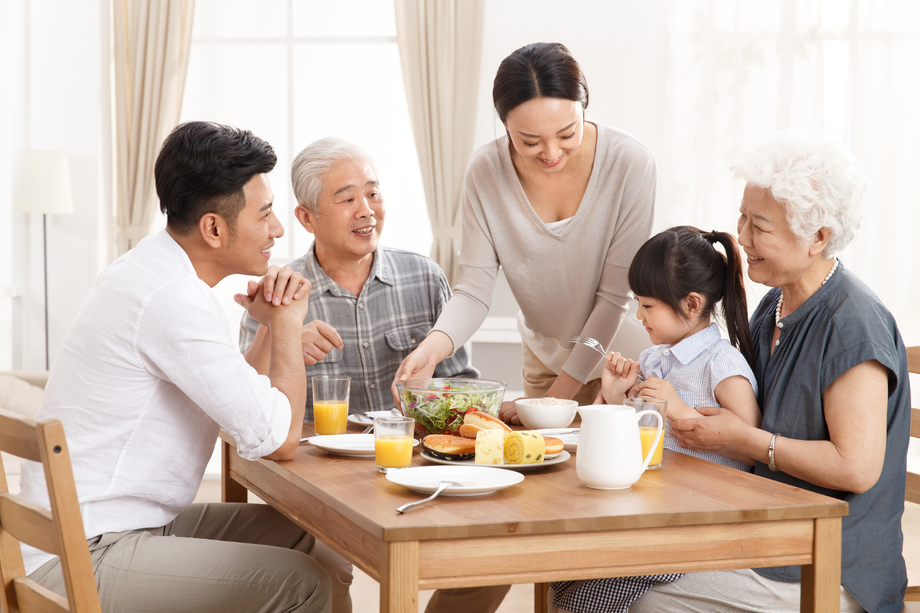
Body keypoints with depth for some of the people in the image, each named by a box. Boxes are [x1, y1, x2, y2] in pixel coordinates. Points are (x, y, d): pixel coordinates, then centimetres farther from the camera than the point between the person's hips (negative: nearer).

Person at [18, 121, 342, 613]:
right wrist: (286, 320, -7)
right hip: (85, 560, -10)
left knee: (304, 535, 10)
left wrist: (274, 331, 0)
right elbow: (278, 440, -20)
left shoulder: (155, 268, 10)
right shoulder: (173, 298, -22)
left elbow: (231, 395, 17)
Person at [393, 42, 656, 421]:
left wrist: (558, 396, -20)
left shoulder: (630, 164, -25)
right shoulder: (487, 172, -17)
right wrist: (433, 346, -38)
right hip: (545, 358, 2)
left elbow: (615, 297, -21)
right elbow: (474, 289, -17)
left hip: (621, 359, -2)